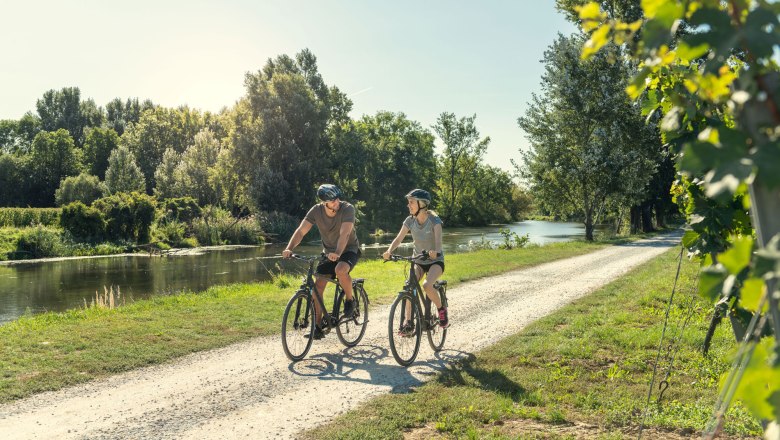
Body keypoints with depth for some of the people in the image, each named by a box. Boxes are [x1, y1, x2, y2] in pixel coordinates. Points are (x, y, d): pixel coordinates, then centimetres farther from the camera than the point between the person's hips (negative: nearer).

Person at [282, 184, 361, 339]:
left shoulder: (347, 209, -23)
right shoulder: (316, 211, -13)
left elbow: (344, 234, -36)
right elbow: (301, 231, -20)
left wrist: (337, 253, -53)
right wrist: (289, 248, -37)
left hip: (349, 250, -4)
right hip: (329, 252, 4)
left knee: (340, 270, -36)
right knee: (317, 286, -9)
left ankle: (349, 300, -8)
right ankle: (318, 327, 2)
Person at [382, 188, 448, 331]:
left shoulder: (434, 220, -17)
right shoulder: (410, 220, -6)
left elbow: (438, 240, -30)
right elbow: (398, 239, -13)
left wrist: (435, 252, -52)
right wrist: (389, 251, -33)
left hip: (436, 261, -4)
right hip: (418, 261, 4)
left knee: (427, 285, -30)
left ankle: (442, 310, -4)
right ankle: (409, 322, -10)